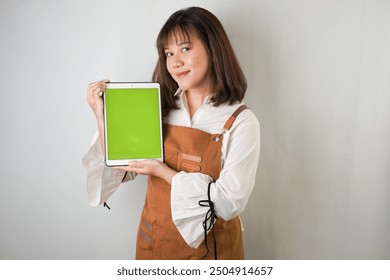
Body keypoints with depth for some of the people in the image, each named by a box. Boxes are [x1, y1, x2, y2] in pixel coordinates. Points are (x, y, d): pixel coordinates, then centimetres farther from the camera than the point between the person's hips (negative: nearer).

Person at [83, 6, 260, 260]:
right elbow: (118, 169, -1)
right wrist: (103, 119, -12)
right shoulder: (159, 109, -4)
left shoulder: (241, 121, -15)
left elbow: (229, 203, -21)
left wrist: (164, 172, -20)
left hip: (210, 247, -3)